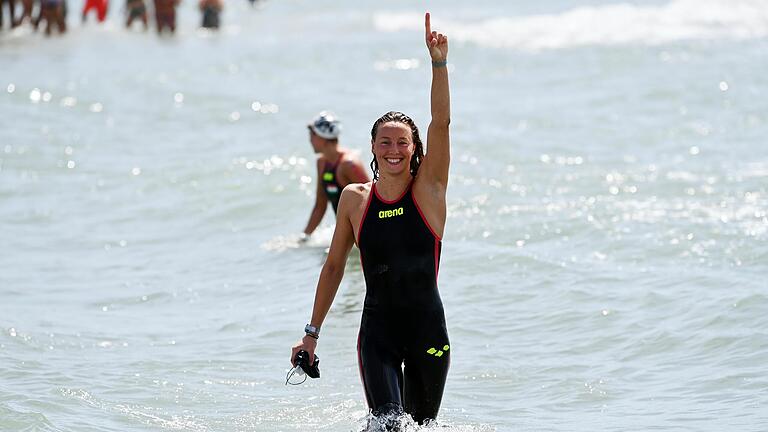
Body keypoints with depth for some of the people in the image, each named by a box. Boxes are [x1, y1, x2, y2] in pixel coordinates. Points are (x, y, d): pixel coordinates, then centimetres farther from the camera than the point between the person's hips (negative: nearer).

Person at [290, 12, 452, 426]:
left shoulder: (428, 189, -2)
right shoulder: (354, 199, 2)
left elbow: (441, 122, -14)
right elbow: (334, 266, 11)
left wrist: (439, 63, -26)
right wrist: (312, 333, 11)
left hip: (428, 331, 0)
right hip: (377, 331, 0)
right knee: (388, 423, -20)